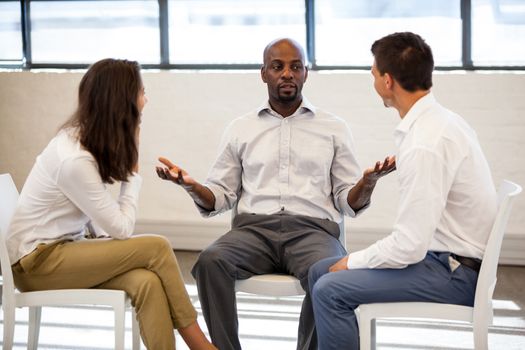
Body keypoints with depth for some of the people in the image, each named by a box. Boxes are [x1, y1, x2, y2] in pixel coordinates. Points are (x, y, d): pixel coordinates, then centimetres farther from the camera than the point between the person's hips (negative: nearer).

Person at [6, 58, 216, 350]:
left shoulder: (88, 138, 3)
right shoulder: (75, 159, -25)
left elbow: (98, 210, 8)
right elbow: (122, 228, -17)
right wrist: (133, 171, -8)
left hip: (62, 248, 8)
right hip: (36, 262, -8)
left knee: (147, 283, -21)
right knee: (156, 248, -19)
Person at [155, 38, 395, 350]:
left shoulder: (334, 129, 15)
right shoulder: (240, 130, 17)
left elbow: (349, 203, 11)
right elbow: (220, 199, 15)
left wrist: (368, 182, -12)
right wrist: (190, 185, -6)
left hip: (313, 229, -1)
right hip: (254, 229, 1)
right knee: (210, 262, -32)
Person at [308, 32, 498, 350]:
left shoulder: (425, 144, -25)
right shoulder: (440, 119, 6)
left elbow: (410, 245, -25)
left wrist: (354, 262, -9)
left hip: (454, 275, -10)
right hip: (454, 259, 10)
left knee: (330, 290, -19)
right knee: (320, 271, 9)